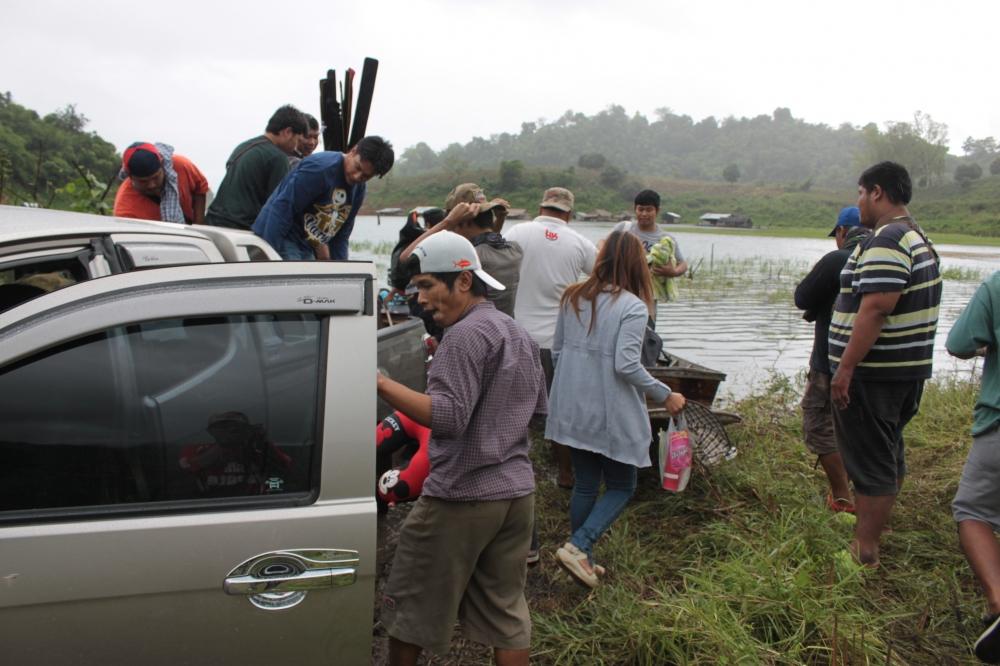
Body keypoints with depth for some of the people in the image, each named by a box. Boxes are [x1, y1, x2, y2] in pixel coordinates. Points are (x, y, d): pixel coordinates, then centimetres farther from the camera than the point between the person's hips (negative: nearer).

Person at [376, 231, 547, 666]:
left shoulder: (466, 334, -15)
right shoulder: (521, 336, 13)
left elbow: (447, 417, -23)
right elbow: (537, 410, 21)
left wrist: (380, 383, -27)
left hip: (461, 497, -8)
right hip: (517, 491, 8)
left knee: (410, 605, 10)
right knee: (506, 609, 14)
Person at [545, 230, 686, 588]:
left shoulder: (573, 297, 5)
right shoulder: (633, 307, -15)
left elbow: (556, 350, 11)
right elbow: (626, 364, -21)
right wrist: (666, 395, -10)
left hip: (573, 409, 6)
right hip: (612, 414, -6)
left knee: (584, 485, 17)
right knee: (621, 487, 10)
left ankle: (582, 558, 23)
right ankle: (578, 546, -5)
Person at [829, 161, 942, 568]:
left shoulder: (886, 242, -19)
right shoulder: (919, 240, 16)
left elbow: (876, 308, -28)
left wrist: (845, 367, -25)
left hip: (873, 373, -10)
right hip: (909, 368, 10)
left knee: (869, 459, -2)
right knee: (888, 455, 20)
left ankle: (864, 552, 6)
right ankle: (872, 527, 36)